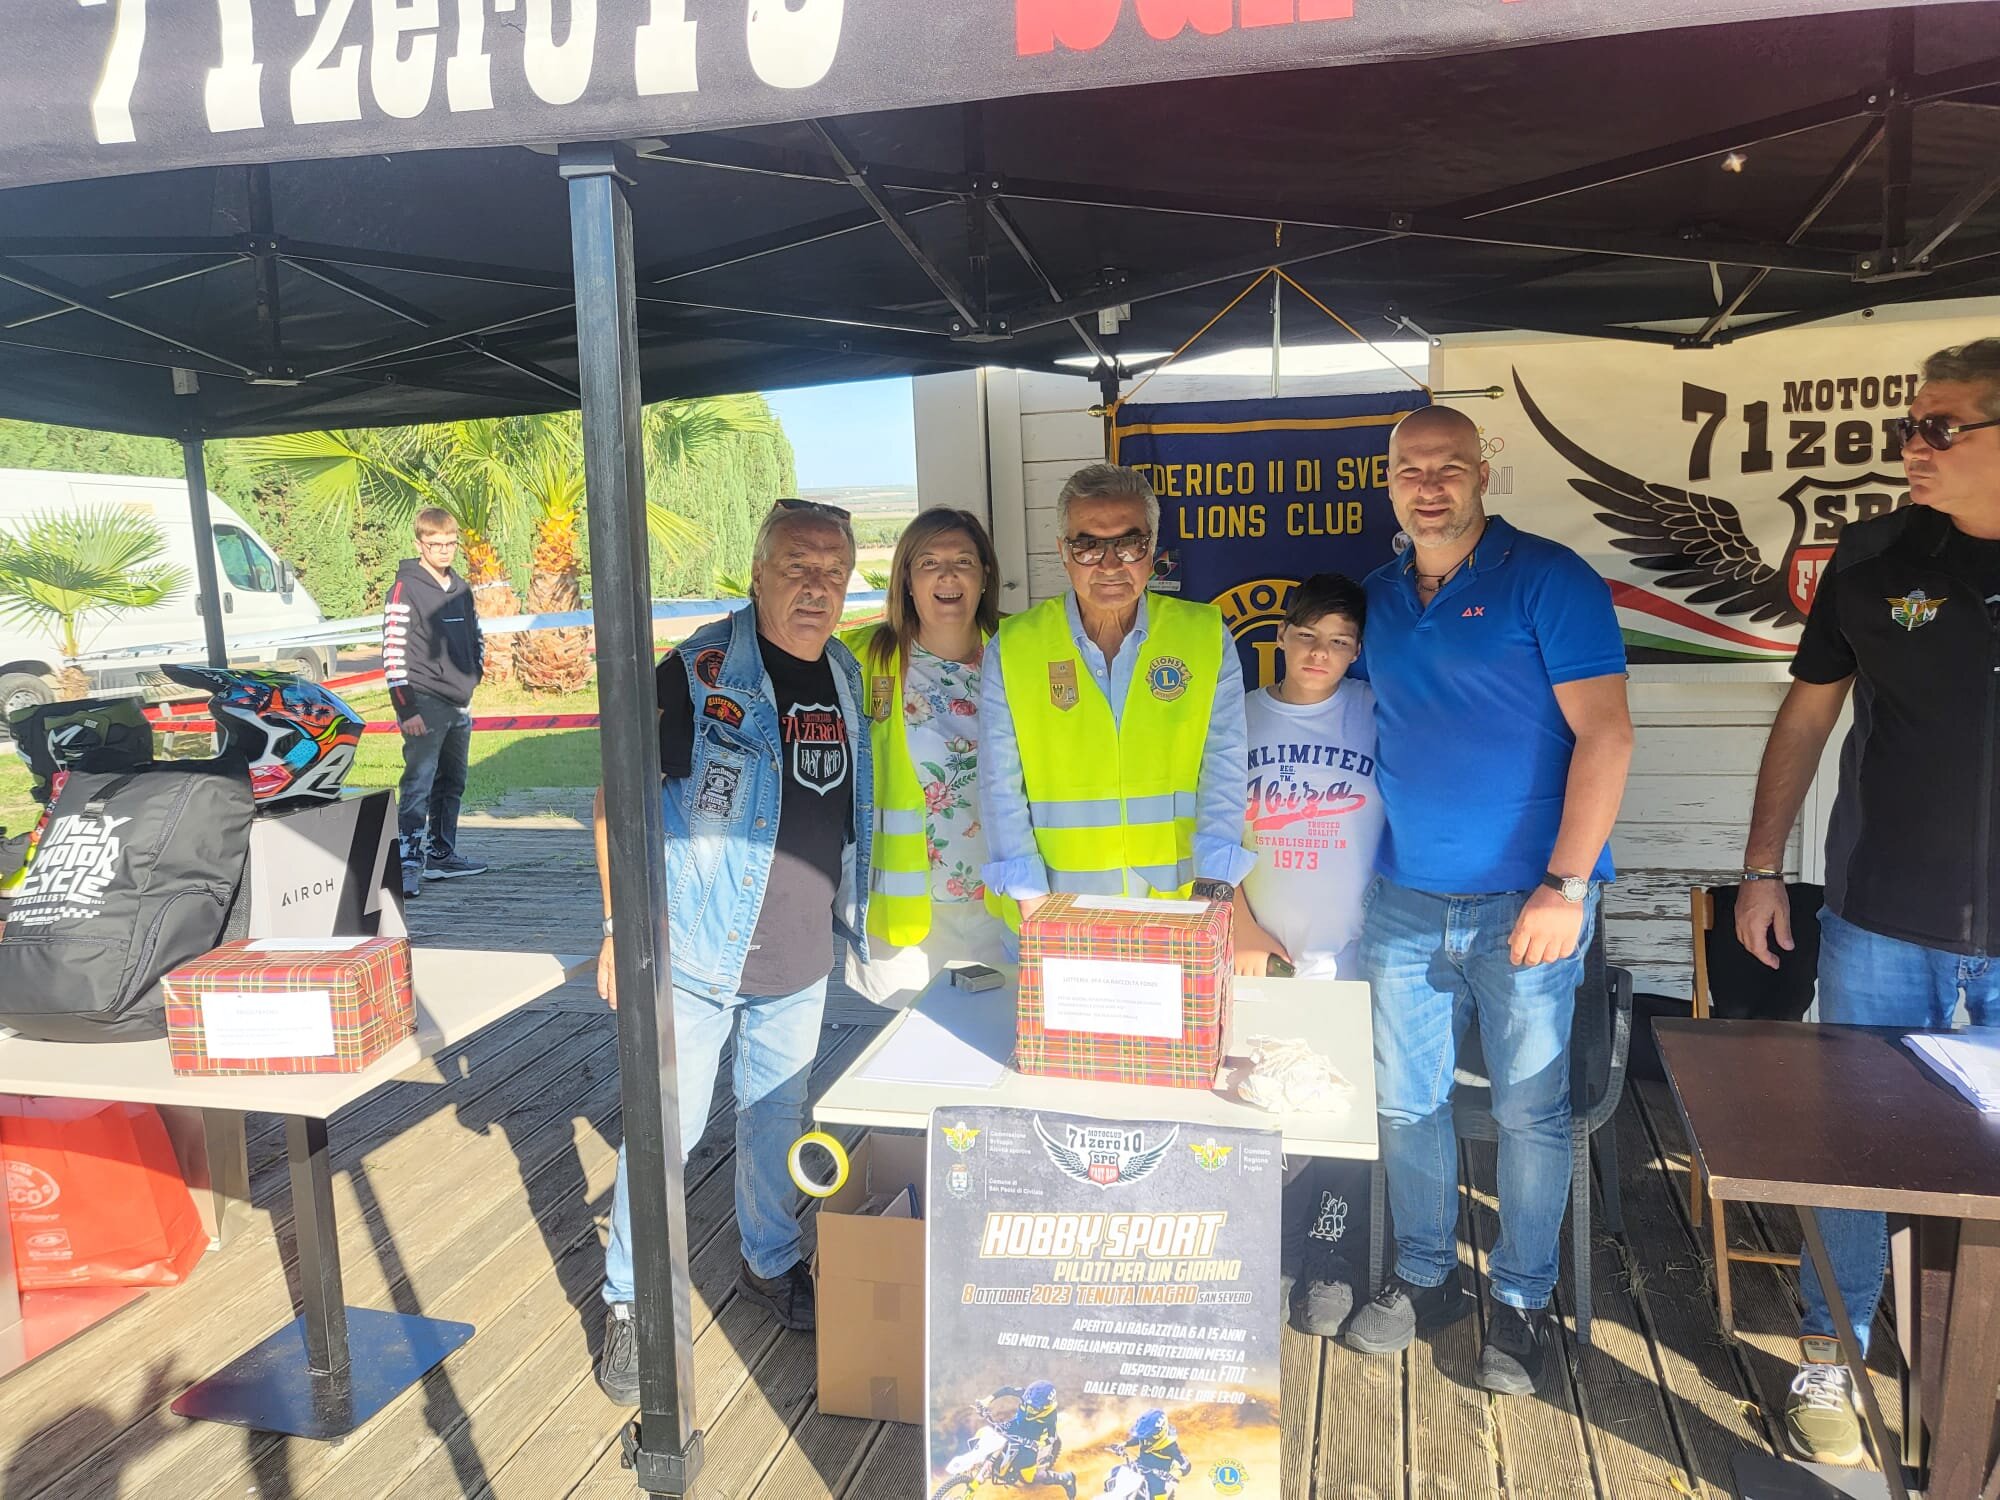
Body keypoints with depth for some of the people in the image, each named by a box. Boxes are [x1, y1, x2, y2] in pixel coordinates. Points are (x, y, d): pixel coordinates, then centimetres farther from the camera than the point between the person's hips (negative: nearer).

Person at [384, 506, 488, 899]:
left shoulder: (461, 588, 13)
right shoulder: (405, 590, -8)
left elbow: (476, 637, 26)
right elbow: (393, 652, -14)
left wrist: (473, 675, 12)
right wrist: (406, 709, -18)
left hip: (459, 704, 8)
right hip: (426, 704, -8)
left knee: (452, 785, 14)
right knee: (418, 785, -14)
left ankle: (442, 854, 24)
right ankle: (409, 861, -16)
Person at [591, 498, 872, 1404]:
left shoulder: (849, 679, 5)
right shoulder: (698, 673, -14)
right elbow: (620, 795, -10)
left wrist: (858, 918, 18)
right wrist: (624, 922, -13)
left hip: (801, 961, 6)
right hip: (697, 955, -5)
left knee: (778, 1117, 20)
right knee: (666, 1126, 3)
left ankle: (770, 1264, 40)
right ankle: (629, 1304, 22)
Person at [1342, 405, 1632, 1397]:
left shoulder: (1547, 580, -7)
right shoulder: (1380, 598, 11)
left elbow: (1604, 733, -12)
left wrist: (1566, 886, -17)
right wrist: (1361, 877, 12)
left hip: (1524, 902, -5)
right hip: (1405, 902, 5)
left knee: (1530, 1109, 5)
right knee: (1406, 1101, 11)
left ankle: (1522, 1300, 24)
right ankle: (1424, 1279, 30)